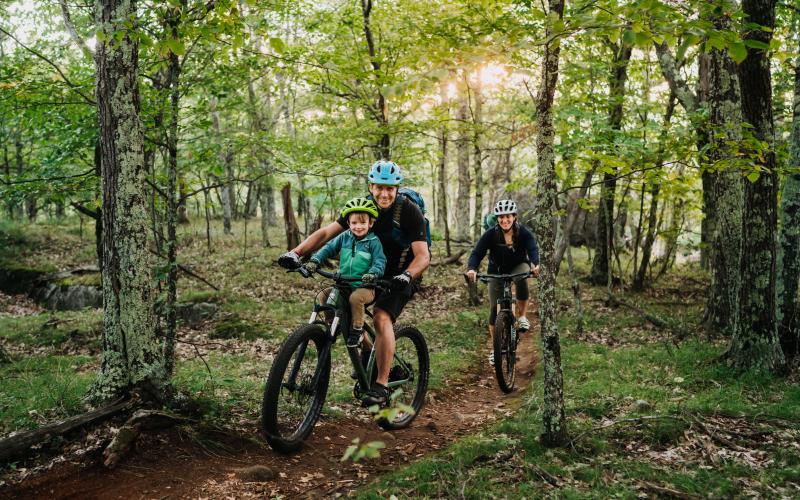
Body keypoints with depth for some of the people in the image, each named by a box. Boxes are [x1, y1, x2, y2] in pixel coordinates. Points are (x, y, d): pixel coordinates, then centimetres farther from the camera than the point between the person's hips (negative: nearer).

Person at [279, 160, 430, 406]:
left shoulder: (409, 211, -19)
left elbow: (423, 256, -25)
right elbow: (327, 232, -14)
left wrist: (406, 276, -46)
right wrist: (296, 252, -29)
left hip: (402, 276, -6)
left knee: (381, 318, -30)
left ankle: (381, 386, -25)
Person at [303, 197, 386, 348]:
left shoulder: (373, 241, -5)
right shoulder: (344, 237, 6)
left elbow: (380, 261, -12)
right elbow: (329, 248, 4)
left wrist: (373, 273, -34)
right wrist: (314, 261, -14)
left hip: (365, 287, -5)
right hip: (343, 286, 5)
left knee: (356, 297, -35)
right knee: (322, 296, -13)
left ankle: (357, 329, -13)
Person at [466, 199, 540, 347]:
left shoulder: (524, 233, -19)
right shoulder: (490, 234, -20)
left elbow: (533, 249, -33)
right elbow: (477, 253, -27)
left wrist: (535, 264, -55)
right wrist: (471, 269, -48)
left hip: (519, 266, -1)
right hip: (497, 271, 1)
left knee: (521, 278, -37)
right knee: (494, 308, -5)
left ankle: (522, 317, -16)